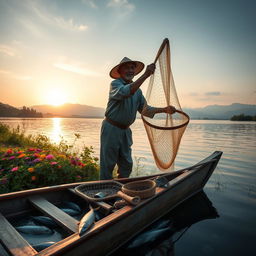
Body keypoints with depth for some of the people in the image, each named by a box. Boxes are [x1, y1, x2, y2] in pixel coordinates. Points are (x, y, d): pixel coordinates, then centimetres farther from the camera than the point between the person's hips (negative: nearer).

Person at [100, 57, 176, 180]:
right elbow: (127, 91, -32)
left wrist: (164, 109, 1)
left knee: (127, 165, 13)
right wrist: (146, 74, -36)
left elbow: (145, 109, 12)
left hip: (125, 130, 7)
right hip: (111, 128, -7)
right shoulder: (115, 84, -10)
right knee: (108, 164, 0)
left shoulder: (138, 90, 11)